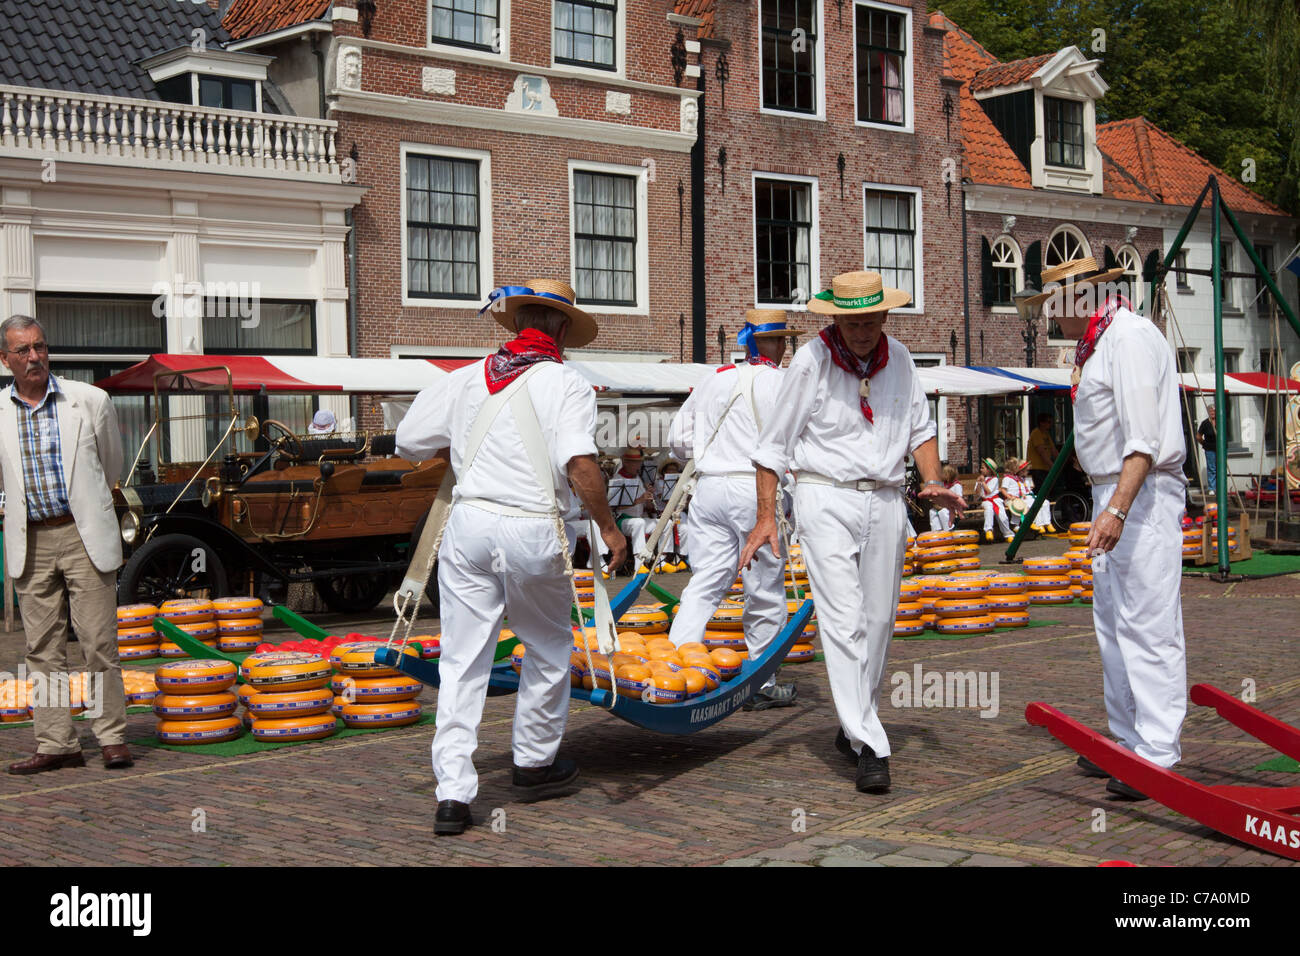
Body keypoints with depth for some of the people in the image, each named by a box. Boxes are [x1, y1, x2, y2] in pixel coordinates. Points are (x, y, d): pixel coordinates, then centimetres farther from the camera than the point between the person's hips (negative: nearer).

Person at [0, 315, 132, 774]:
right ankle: (56, 744, 11)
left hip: (84, 537, -2)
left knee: (99, 641, -4)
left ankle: (112, 738, 4)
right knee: (43, 649, 5)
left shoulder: (90, 401, 0)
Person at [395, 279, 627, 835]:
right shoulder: (566, 384, -4)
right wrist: (607, 528, -8)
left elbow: (407, 443, 14)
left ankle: (453, 794, 1)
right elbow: (580, 464, -18)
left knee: (462, 660, 6)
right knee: (549, 650, 19)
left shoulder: (466, 379, 9)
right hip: (532, 530, -3)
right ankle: (534, 764, 33)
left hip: (469, 523, 3)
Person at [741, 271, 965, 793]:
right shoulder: (811, 362, -7)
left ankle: (854, 726, 26)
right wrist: (766, 516, -7)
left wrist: (933, 481, 1)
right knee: (843, 621, -12)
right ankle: (869, 747, -14)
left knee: (878, 621, 8)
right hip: (826, 499, -5)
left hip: (885, 501, 5)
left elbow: (920, 428, 19)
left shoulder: (898, 358, 7)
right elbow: (772, 445, -2)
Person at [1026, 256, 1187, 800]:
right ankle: (1130, 743, 22)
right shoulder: (1098, 343, 17)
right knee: (1113, 626, 14)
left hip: (1143, 494, -11)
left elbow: (1143, 439, -24)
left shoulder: (1130, 337, -15)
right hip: (1113, 494, 11)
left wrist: (1117, 509, -32)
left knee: (1148, 626, -10)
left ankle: (1158, 755, -8)